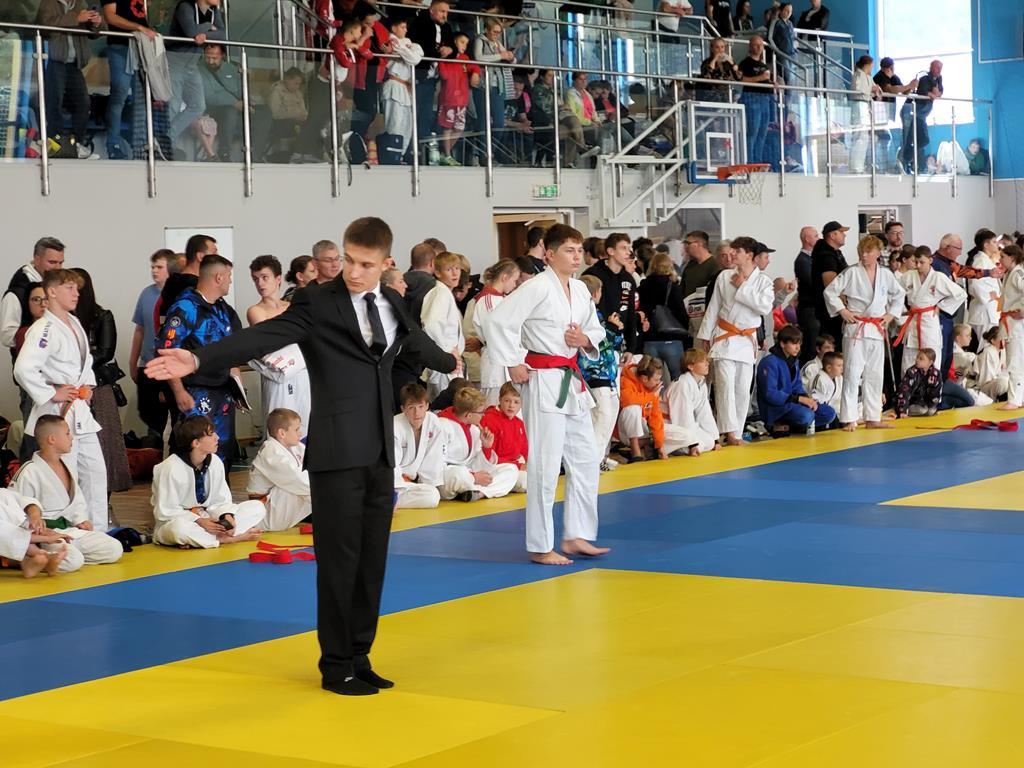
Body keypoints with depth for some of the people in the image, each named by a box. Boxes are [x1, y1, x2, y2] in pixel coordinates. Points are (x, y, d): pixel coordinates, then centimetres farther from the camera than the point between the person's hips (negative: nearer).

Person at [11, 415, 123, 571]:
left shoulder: (68, 466, 12)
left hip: (70, 529, 9)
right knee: (73, 561, -34)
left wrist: (81, 520, 4)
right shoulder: (30, 472, -13)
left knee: (114, 550, -3)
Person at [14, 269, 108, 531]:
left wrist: (88, 385, 14)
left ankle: (97, 531, 22)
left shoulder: (74, 323, 11)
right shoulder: (43, 330, -17)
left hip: (80, 411, 9)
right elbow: (24, 369, -30)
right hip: (59, 412, -9)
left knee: (95, 470, 13)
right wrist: (51, 394, -20)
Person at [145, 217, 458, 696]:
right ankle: (336, 665, 10)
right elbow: (262, 337, -20)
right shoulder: (318, 304, -7)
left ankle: (359, 656, 22)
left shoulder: (393, 304, 11)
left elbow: (418, 341, 34)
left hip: (381, 452, 6)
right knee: (339, 559, -2)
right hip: (337, 452, -6)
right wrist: (199, 359, -35)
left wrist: (448, 362, 53)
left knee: (372, 558, 10)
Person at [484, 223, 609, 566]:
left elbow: (595, 329, 22)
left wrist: (585, 340, -1)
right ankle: (540, 547, 3)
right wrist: (512, 365, -16)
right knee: (545, 464, -5)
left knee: (585, 460, 12)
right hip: (544, 380, -8)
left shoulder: (580, 290, 10)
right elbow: (497, 321, -20)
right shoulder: (537, 288, -14)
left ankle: (575, 536, 22)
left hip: (572, 380, 9)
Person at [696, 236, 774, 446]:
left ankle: (737, 433, 13)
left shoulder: (763, 281, -2)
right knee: (725, 384, -14)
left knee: (742, 389, 4)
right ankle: (730, 431, -17)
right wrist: (706, 336, 7)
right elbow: (713, 307, 7)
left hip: (747, 340, 1)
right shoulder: (725, 276, 1)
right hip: (724, 337, -1)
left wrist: (743, 287, -16)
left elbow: (765, 307, -18)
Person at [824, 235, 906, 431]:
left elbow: (899, 294, 22)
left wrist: (891, 314, 12)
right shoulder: (852, 273, -6)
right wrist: (842, 311, -10)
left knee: (875, 376, 9)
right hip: (856, 329, -5)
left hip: (877, 330, 5)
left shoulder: (885, 275, 6)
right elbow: (830, 291, -6)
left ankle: (873, 418, 18)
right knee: (853, 374, -8)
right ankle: (849, 420, -6)